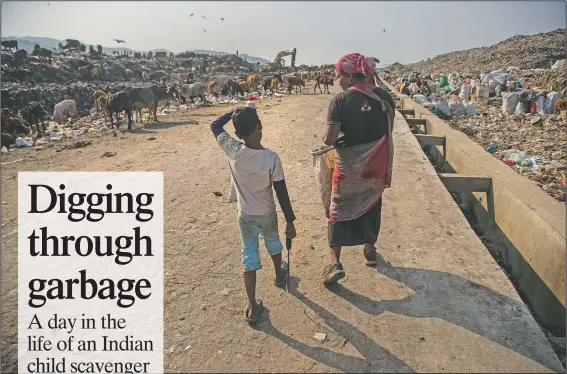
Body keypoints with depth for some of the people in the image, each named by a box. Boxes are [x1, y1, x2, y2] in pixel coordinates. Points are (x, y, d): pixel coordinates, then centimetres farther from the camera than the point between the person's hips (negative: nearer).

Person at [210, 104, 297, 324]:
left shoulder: (232, 150, -19)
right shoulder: (271, 157, -24)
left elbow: (215, 126, -1)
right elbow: (281, 192, -18)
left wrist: (235, 111, 3)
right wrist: (290, 221, -9)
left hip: (245, 216, 0)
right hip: (267, 214, 0)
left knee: (249, 257, 10)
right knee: (273, 243, 28)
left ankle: (252, 308, 14)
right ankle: (279, 276, 55)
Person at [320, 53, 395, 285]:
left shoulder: (340, 100, -15)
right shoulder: (383, 96, -2)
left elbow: (330, 139, -20)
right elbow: (388, 131, 4)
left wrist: (332, 141, 2)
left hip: (349, 166, -4)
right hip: (377, 165, 4)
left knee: (339, 211, 9)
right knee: (371, 205, 23)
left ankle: (335, 263, 2)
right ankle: (370, 251, 39)